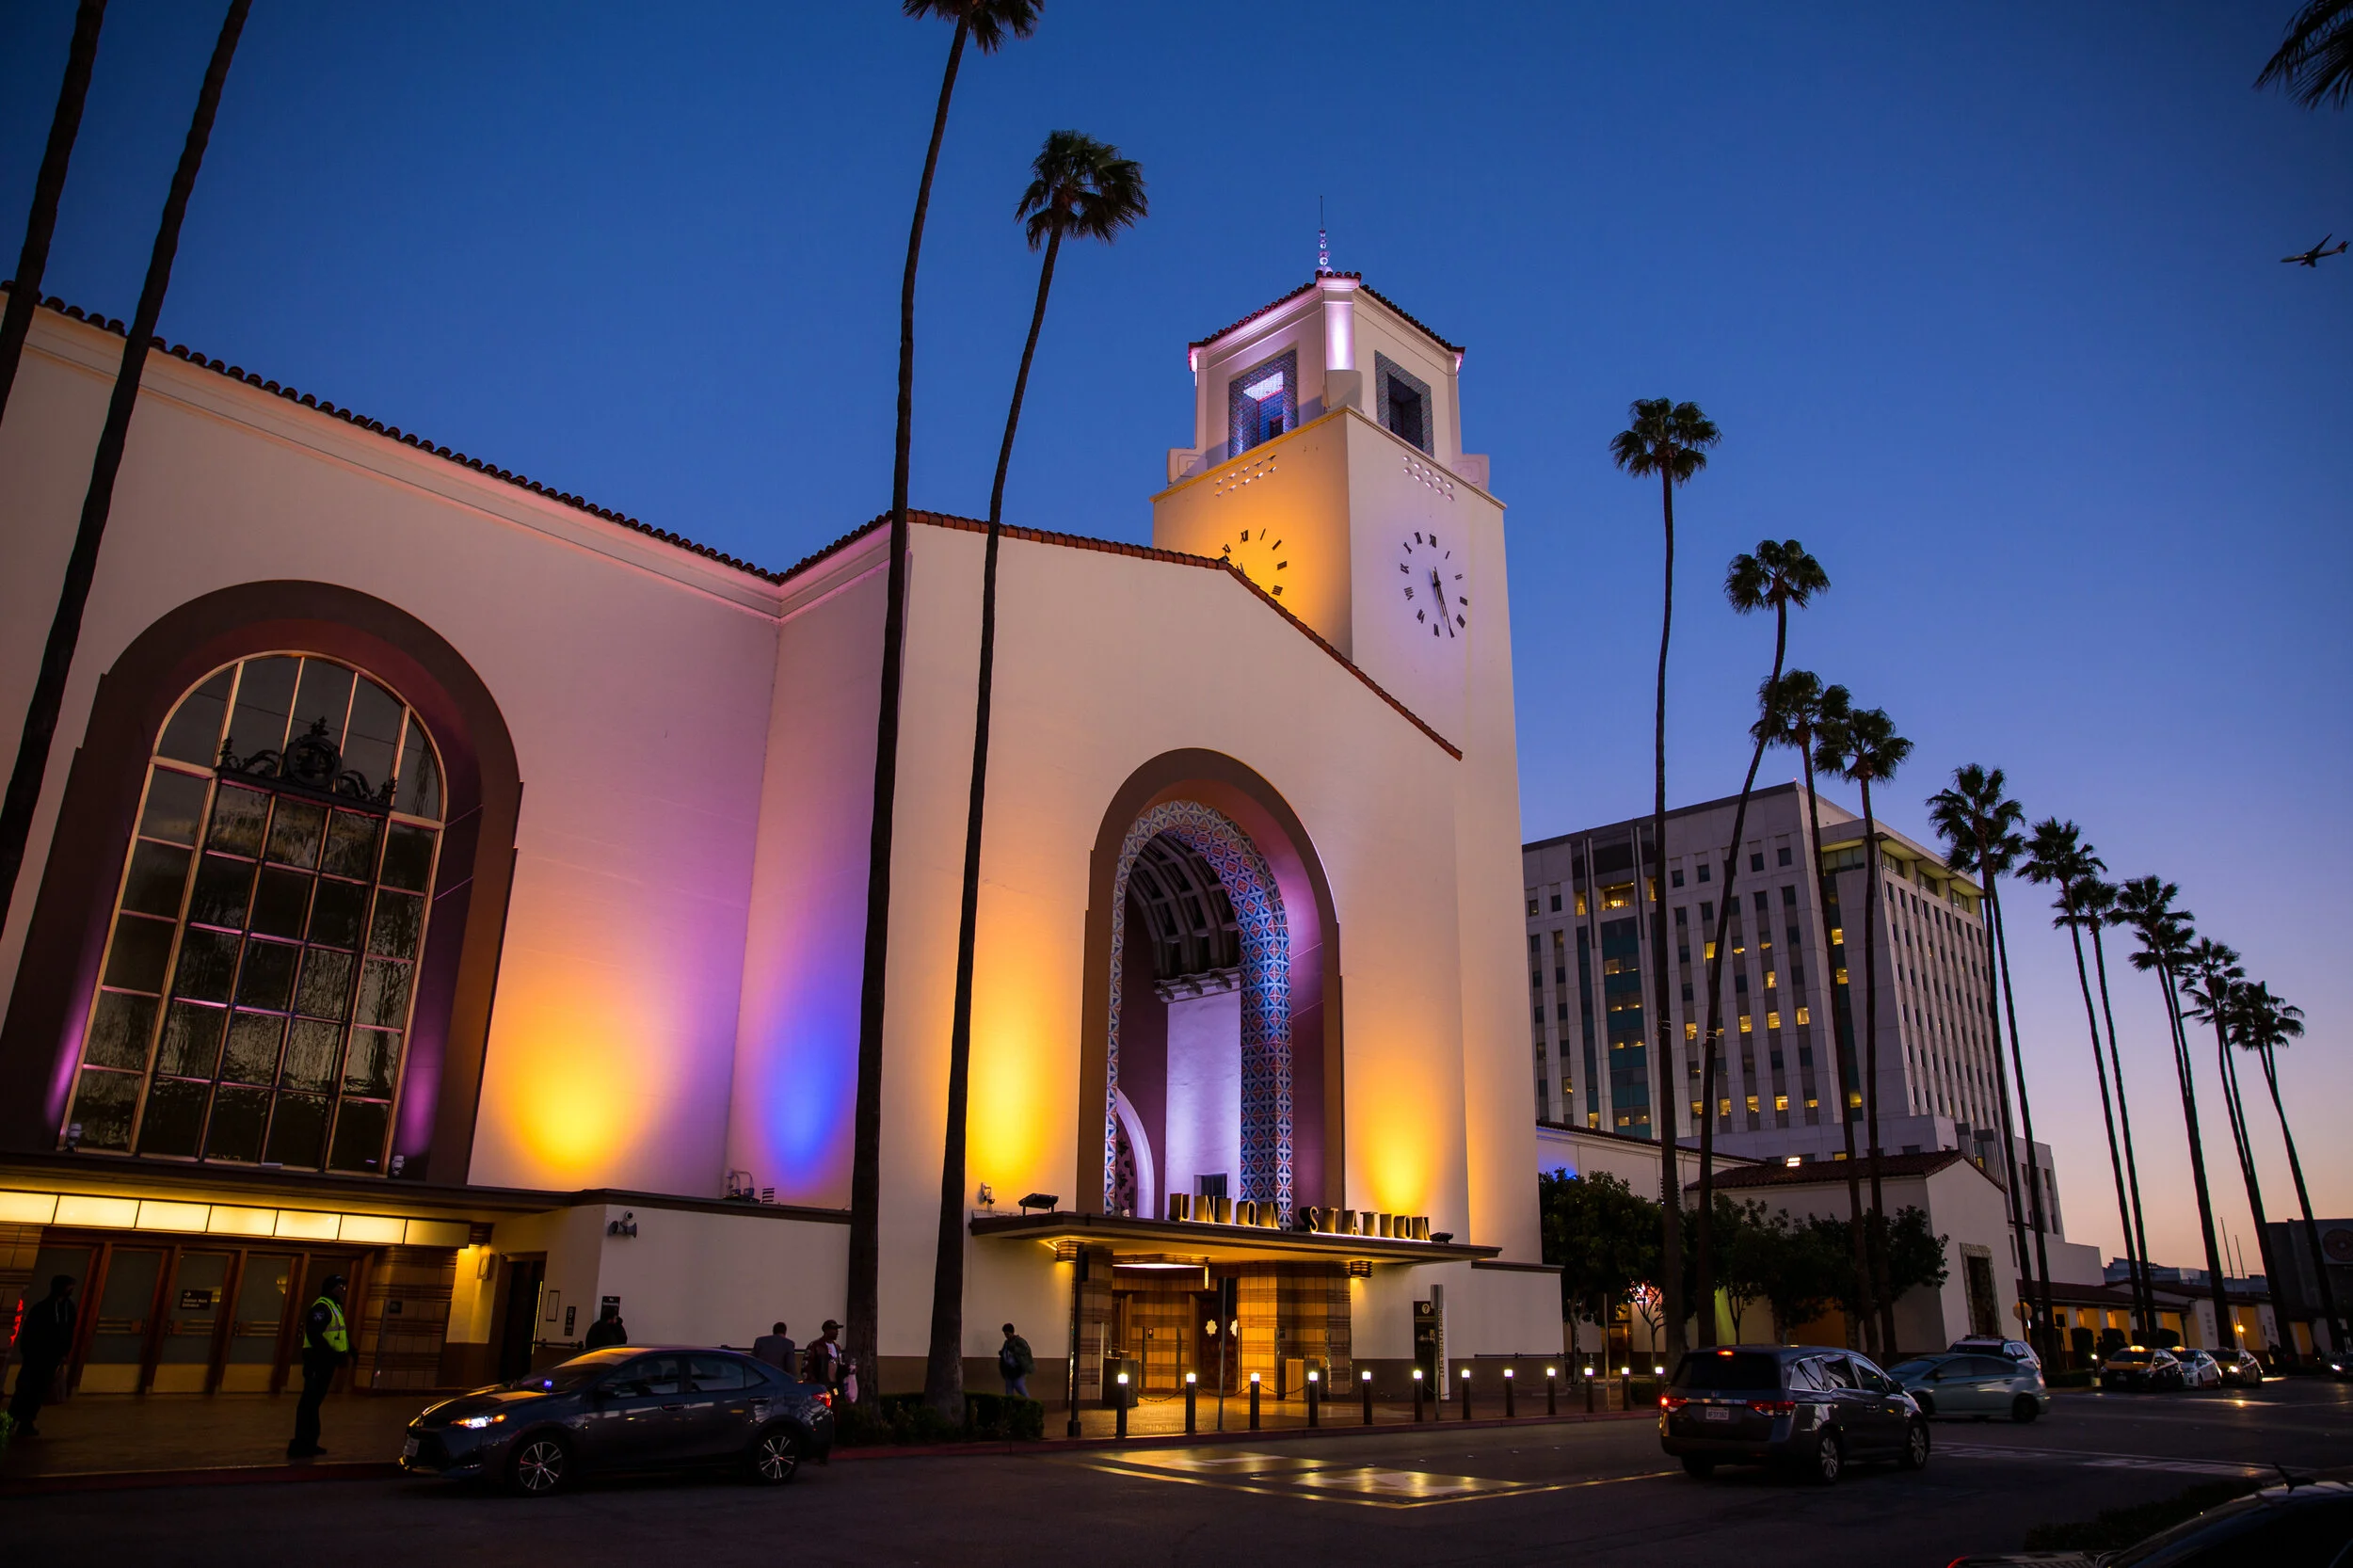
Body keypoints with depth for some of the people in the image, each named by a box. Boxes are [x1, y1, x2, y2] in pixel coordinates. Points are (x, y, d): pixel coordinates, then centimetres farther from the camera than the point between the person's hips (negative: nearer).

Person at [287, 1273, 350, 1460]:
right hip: (318, 1361, -10)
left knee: (313, 1402, 16)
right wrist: (334, 1354, -26)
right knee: (310, 1402, -9)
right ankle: (300, 1445, -7)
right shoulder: (322, 1307, -15)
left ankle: (309, 1443, 23)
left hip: (326, 1362, 10)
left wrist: (348, 1351, 10)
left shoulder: (335, 1307, 18)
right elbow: (314, 1334, -25)